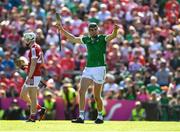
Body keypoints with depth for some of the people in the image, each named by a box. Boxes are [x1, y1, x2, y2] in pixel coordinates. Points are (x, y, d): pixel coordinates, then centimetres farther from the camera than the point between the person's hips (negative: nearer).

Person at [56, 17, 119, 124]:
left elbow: (113, 36, -21)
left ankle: (100, 117, 19)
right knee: (81, 91, -10)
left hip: (99, 68, -5)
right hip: (88, 68, 5)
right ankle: (81, 117, -10)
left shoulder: (103, 38, -2)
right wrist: (62, 30, 20)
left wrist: (115, 30, -43)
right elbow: (73, 38, 22)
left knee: (97, 96, 0)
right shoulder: (87, 39, 12)